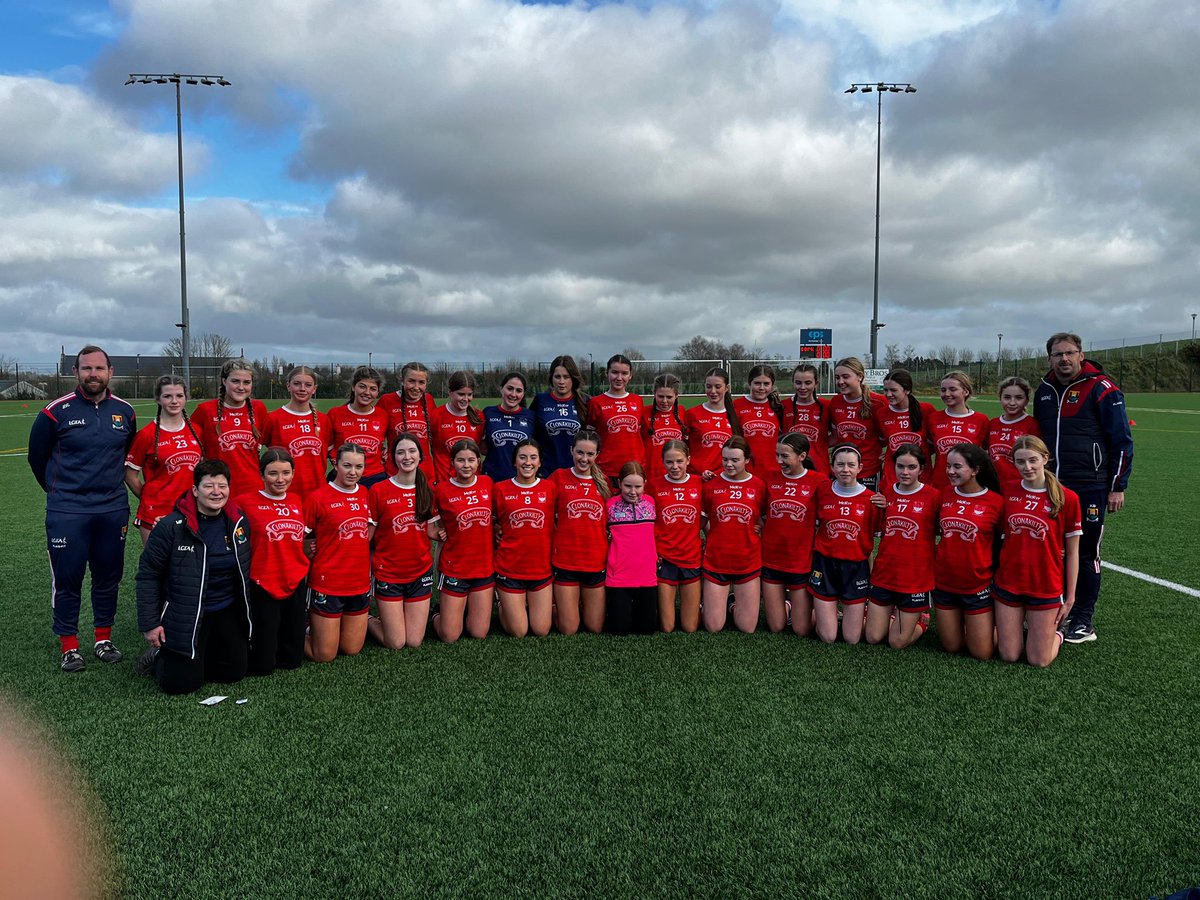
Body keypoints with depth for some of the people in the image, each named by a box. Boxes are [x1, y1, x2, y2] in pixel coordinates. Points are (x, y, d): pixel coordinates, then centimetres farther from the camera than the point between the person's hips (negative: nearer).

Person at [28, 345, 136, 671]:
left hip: (113, 510, 3)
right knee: (67, 578, 2)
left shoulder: (124, 412, 4)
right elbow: (37, 457, 6)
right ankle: (69, 645, 15)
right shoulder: (57, 411, -7)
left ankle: (104, 638, 25)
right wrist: (61, 492, 12)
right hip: (67, 512, -3)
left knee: (108, 576, 11)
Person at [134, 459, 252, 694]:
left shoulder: (238, 522, -2)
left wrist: (246, 612, 13)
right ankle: (158, 656, 25)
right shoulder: (172, 526, -16)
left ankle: (199, 657, 37)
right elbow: (148, 575, -10)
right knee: (181, 684, -5)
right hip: (184, 617, -5)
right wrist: (150, 623, -10)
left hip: (227, 613, 5)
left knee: (235, 672, 11)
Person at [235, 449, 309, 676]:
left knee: (292, 660, 11)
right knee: (261, 665, 2)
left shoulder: (298, 501, 6)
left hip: (296, 586, 5)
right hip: (262, 588, -5)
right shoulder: (245, 502, -10)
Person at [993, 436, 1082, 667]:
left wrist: (1070, 596, -1)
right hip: (1008, 585, 2)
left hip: (1046, 588, -2)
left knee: (1038, 661, 2)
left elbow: (1072, 553, -2)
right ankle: (1022, 628, 34)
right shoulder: (1007, 494, 0)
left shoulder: (1067, 498, -8)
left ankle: (1056, 633, 31)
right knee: (1009, 656, 4)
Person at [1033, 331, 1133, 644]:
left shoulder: (1101, 389, -8)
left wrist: (1118, 487, -8)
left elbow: (1122, 441, -7)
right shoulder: (1044, 390, 10)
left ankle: (1082, 621, 15)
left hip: (1090, 489, -5)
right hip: (1051, 488, 5)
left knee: (1085, 553, 4)